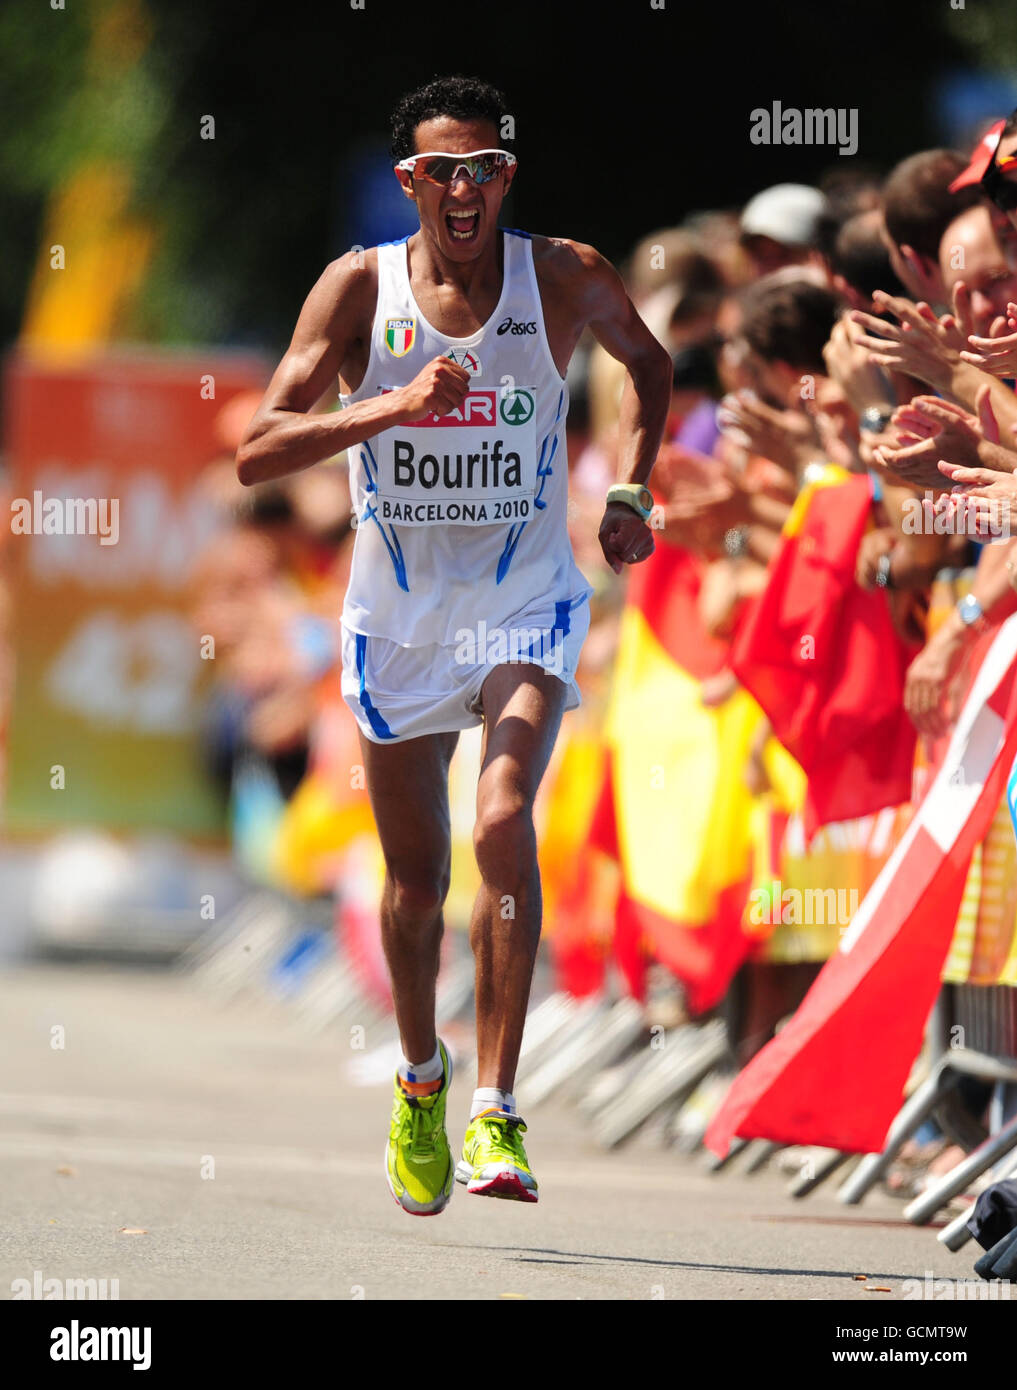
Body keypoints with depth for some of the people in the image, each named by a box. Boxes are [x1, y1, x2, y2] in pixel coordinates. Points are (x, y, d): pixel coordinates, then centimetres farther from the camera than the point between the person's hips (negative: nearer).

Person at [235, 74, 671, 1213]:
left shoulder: (564, 278, -6)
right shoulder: (360, 287, -8)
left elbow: (647, 362, 17)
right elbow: (256, 452, -14)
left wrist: (629, 495, 5)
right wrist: (392, 406, -27)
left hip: (525, 613, -1)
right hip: (398, 619, 1)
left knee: (504, 827, -23)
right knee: (415, 880, 11)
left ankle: (494, 1109, -21)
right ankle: (420, 1080, 38)